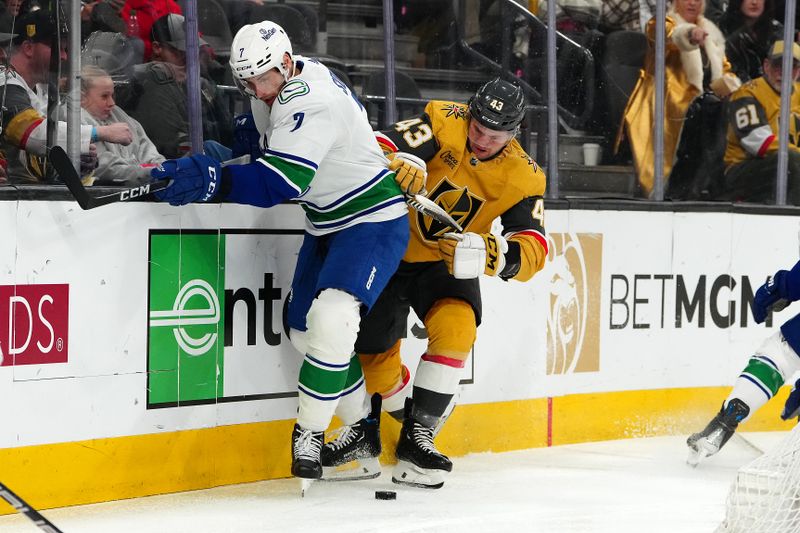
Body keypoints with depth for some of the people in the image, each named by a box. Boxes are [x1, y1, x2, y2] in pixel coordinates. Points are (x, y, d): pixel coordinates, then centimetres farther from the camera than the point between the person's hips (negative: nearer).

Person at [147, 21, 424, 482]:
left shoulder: (310, 103, -30)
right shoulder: (278, 84, -1)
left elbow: (281, 183, -43)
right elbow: (264, 130, 22)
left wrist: (215, 180, -54)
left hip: (374, 221, -11)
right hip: (327, 225, 11)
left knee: (331, 319, -28)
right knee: (303, 331, 12)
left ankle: (309, 435, -16)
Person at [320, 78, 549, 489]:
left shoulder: (522, 177, -10)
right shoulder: (443, 125, -17)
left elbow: (532, 252, -18)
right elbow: (377, 152, -29)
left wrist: (486, 252, -38)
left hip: (447, 264, 2)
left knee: (456, 329, -25)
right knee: (370, 349, -7)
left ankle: (417, 436, -14)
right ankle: (361, 431, 23)